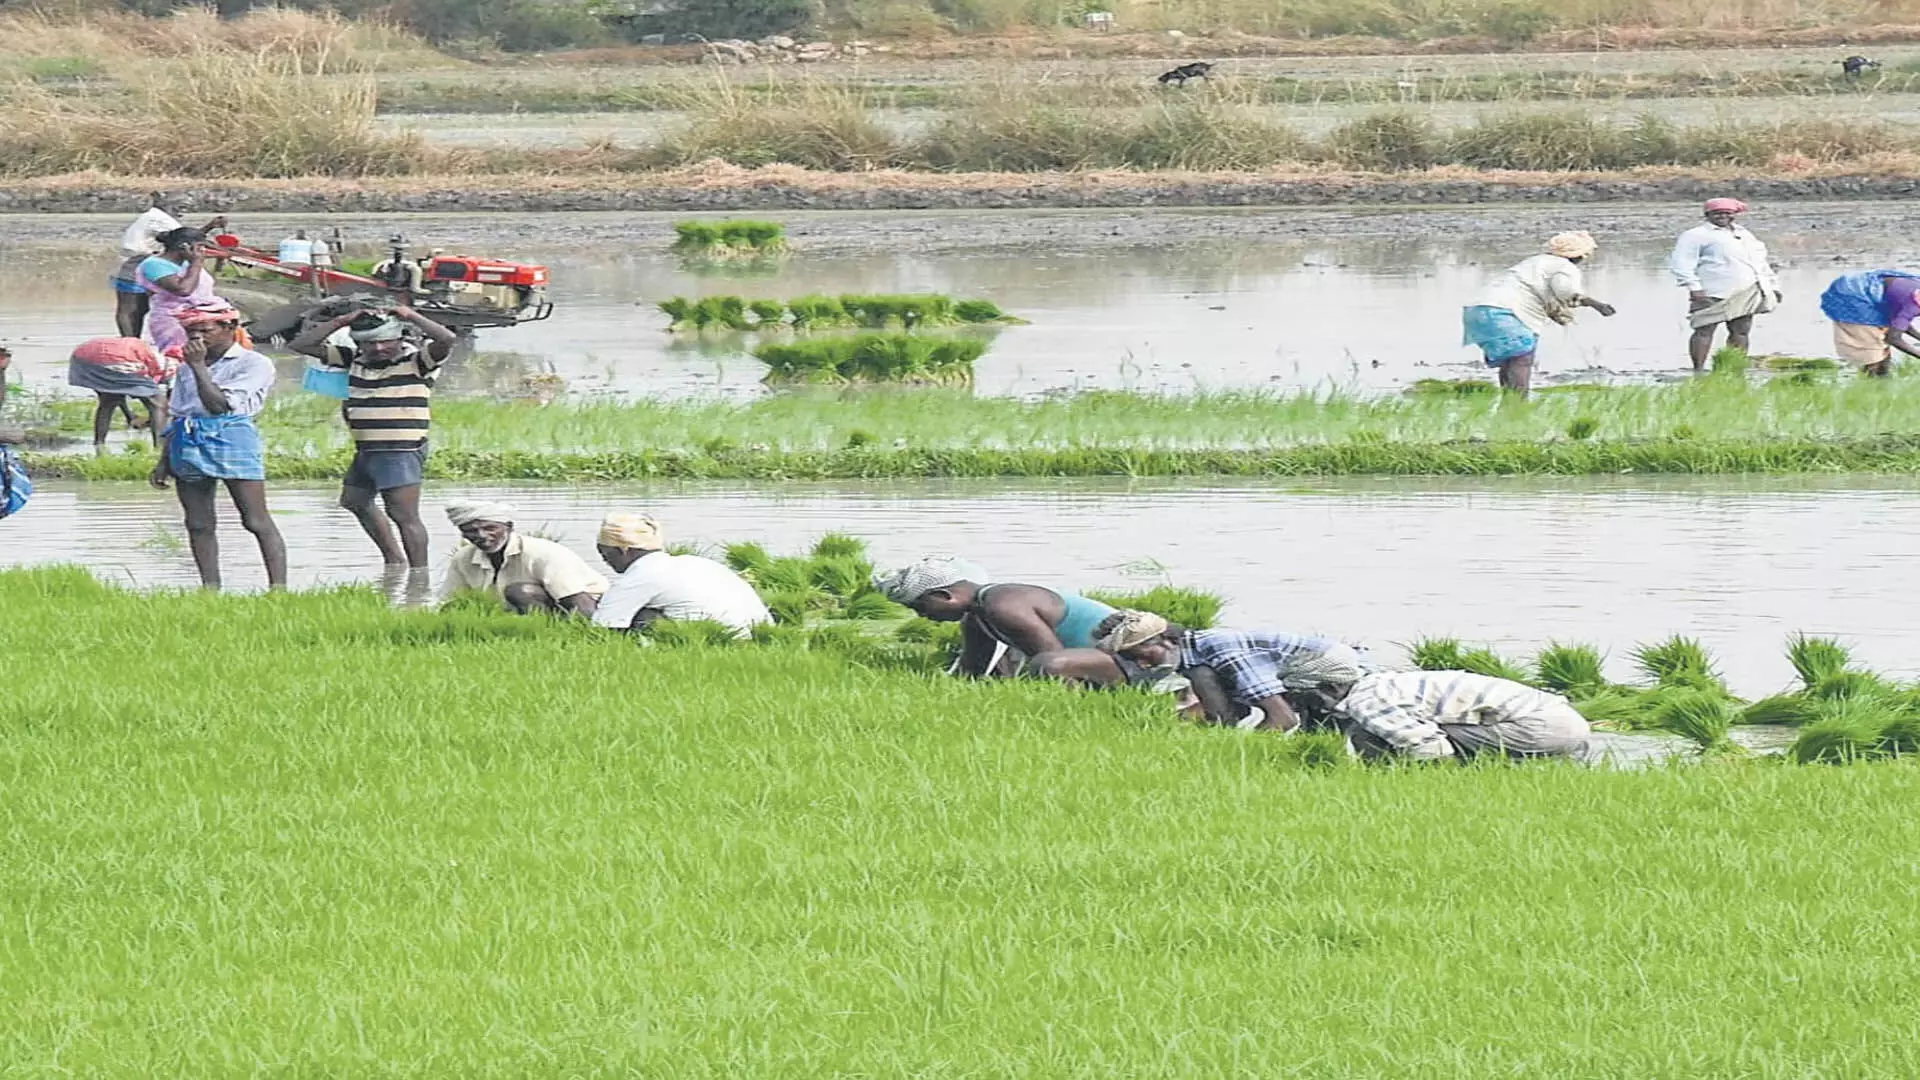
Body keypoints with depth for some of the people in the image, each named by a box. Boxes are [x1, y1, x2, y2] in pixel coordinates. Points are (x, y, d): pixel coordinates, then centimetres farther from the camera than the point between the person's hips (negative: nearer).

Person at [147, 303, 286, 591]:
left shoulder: (254, 365, -2)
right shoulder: (187, 368, 18)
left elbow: (220, 405, -13)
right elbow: (175, 418, 21)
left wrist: (199, 367, -10)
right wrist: (163, 462, 16)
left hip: (232, 437, -6)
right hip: (188, 443, 6)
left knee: (257, 522, -9)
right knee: (198, 524, 3)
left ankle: (278, 588, -11)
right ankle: (210, 589, 7)